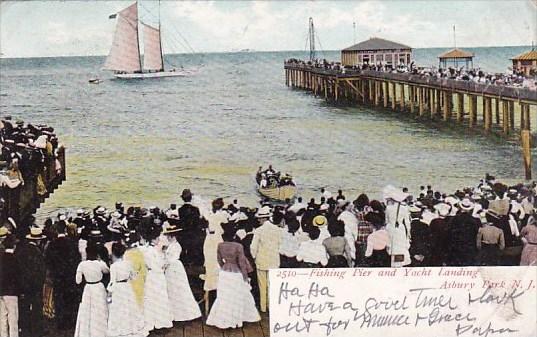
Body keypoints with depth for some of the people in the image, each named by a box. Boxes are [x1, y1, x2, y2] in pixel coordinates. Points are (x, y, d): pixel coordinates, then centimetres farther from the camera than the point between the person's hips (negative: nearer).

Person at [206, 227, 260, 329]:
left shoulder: (220, 245, -6)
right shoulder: (238, 246, -20)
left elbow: (220, 261, 7)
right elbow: (242, 263, -13)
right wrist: (245, 276, -2)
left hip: (224, 273, 4)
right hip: (236, 274, -4)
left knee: (224, 297, 14)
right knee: (237, 297, 11)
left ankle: (222, 320, 18)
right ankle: (235, 320, 20)